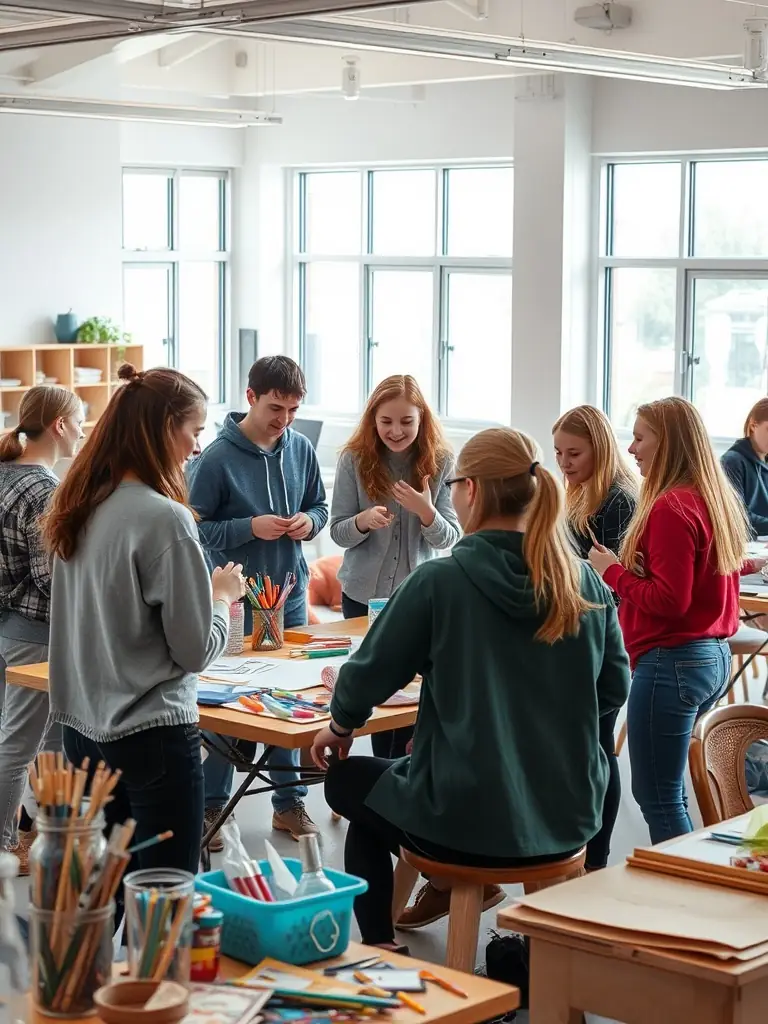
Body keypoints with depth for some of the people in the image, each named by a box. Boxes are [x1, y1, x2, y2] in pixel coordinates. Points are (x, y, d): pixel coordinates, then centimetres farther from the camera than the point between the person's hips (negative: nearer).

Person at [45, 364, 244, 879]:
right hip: (152, 734, -8)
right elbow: (196, 649, -15)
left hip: (84, 726, 8)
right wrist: (222, 595, 3)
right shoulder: (164, 518, -19)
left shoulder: (78, 508, 4)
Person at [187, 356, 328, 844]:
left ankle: (290, 801, 25)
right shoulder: (217, 458, -14)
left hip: (290, 593, 5)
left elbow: (320, 506, 14)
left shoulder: (301, 449, 1)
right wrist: (250, 528, -21)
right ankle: (211, 805, 17)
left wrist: (310, 522, -8)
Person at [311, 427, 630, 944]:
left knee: (347, 780, 26)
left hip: (470, 824, -5)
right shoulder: (585, 584, -4)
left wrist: (342, 724, 13)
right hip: (570, 819, 6)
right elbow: (614, 690, 7)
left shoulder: (439, 581, -16)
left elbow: (369, 674, -8)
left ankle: (378, 946, 24)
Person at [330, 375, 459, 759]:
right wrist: (364, 520, -26)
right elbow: (338, 532, -4)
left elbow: (449, 538, -7)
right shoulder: (354, 460, -7)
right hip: (363, 595, 0)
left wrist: (426, 511, -28)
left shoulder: (440, 463, -7)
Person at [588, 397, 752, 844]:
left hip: (672, 662, -10)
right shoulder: (718, 499, 10)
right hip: (716, 656, 10)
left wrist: (612, 570, -9)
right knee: (669, 792, 18)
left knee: (659, 800, -1)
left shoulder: (671, 508, -17)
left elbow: (668, 600, -22)